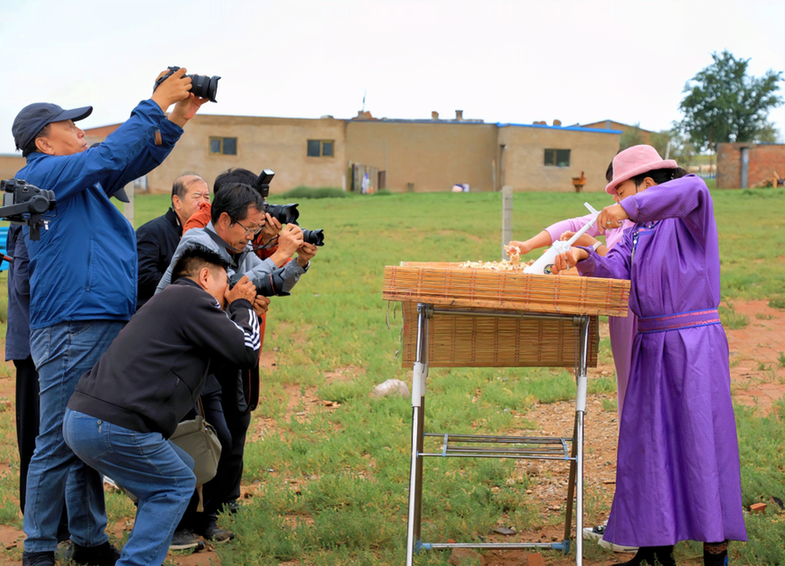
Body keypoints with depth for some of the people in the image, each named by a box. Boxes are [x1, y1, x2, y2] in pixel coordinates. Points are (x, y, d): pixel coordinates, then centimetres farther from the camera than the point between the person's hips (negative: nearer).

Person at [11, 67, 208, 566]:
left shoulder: (86, 181, 21)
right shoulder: (39, 177, -5)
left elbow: (139, 160, 22)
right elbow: (111, 155, -14)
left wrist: (177, 119, 9)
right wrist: (155, 106, -9)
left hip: (109, 330, 9)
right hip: (70, 332, -9)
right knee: (59, 445, -4)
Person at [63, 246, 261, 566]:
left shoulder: (171, 300, 26)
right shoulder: (190, 298, -5)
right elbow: (246, 351, -2)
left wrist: (241, 310, 31)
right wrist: (241, 306, 15)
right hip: (113, 426, -10)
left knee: (181, 469, 21)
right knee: (176, 486, 7)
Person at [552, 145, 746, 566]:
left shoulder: (686, 218, -6)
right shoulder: (636, 232, 16)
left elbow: (693, 189, -30)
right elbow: (616, 274, 2)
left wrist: (629, 207, -34)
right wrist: (584, 257, -17)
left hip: (695, 344, -8)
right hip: (651, 346, 8)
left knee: (701, 438, -4)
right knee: (649, 440, 7)